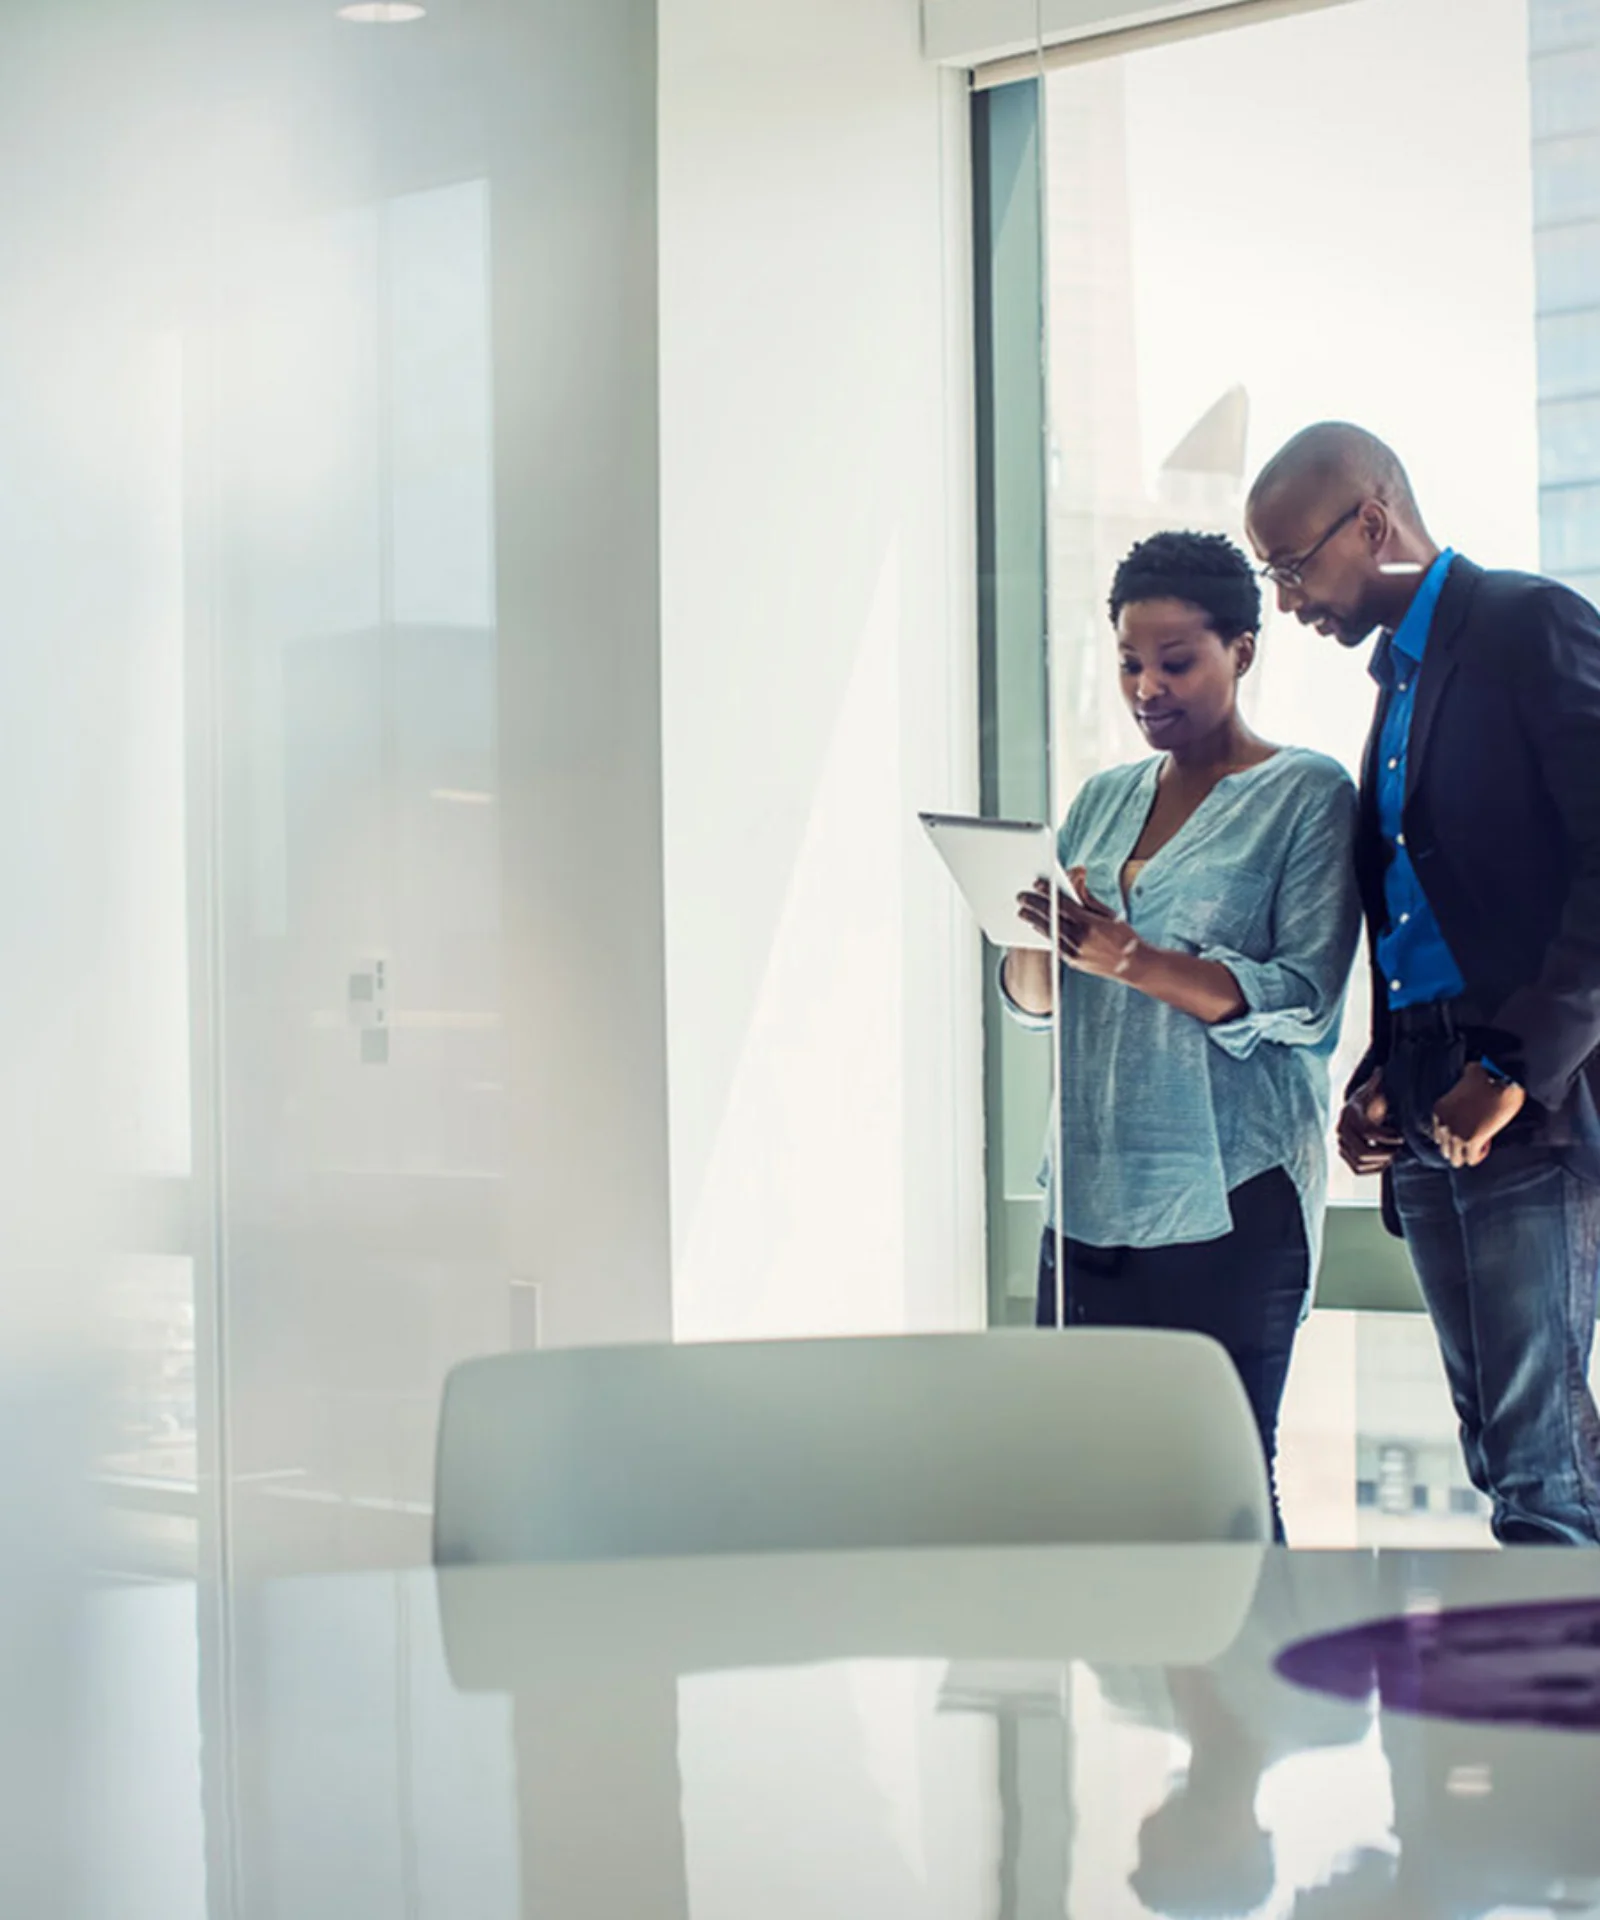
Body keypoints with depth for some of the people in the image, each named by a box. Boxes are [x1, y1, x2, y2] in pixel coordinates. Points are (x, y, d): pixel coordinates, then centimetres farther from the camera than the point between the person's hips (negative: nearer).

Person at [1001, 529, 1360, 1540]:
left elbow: (1306, 999, -11)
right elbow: (1030, 995, 14)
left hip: (1232, 1200, -5)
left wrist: (1129, 960, -22)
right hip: (1092, 1193, 5)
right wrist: (1045, 939, -10)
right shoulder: (1103, 801, 17)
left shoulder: (1307, 795, 0)